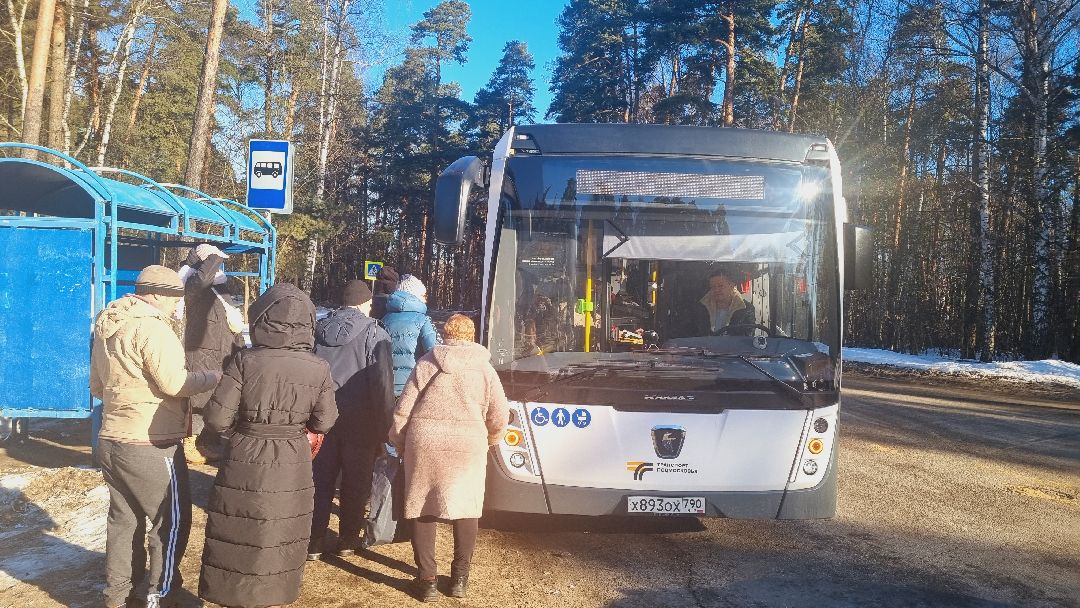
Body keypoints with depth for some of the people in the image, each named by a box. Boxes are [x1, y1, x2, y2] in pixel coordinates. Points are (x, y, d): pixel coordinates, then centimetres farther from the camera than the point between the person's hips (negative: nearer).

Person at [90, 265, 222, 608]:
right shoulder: (151, 327, -17)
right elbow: (174, 383, -23)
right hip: (150, 446, -9)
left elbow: (97, 386, 21)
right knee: (173, 519, 3)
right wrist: (213, 378, -10)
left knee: (124, 518, 17)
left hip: (112, 440, 9)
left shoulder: (106, 325, 13)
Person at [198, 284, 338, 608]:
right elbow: (323, 423, 2)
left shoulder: (245, 360, -13)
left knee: (238, 542, 14)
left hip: (246, 464, -2)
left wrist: (244, 417, 7)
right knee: (279, 544, 18)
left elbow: (217, 419, -13)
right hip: (291, 468, 2)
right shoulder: (318, 369, -7)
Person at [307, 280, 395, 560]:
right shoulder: (374, 333, -9)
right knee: (355, 484, 11)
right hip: (359, 421, -3)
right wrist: (384, 429, -9)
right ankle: (348, 541, 21)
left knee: (320, 481, 11)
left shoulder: (318, 330, 5)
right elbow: (383, 384, -14)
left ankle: (313, 543, 14)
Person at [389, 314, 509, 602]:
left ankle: (426, 580, 11)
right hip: (468, 446, 1)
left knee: (422, 508, 11)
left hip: (424, 443, 0)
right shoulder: (484, 368, 5)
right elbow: (499, 418, 4)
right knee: (466, 509, 16)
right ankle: (460, 577, 21)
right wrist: (487, 442, 23)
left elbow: (403, 410, 1)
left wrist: (399, 444, 16)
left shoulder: (427, 363, 3)